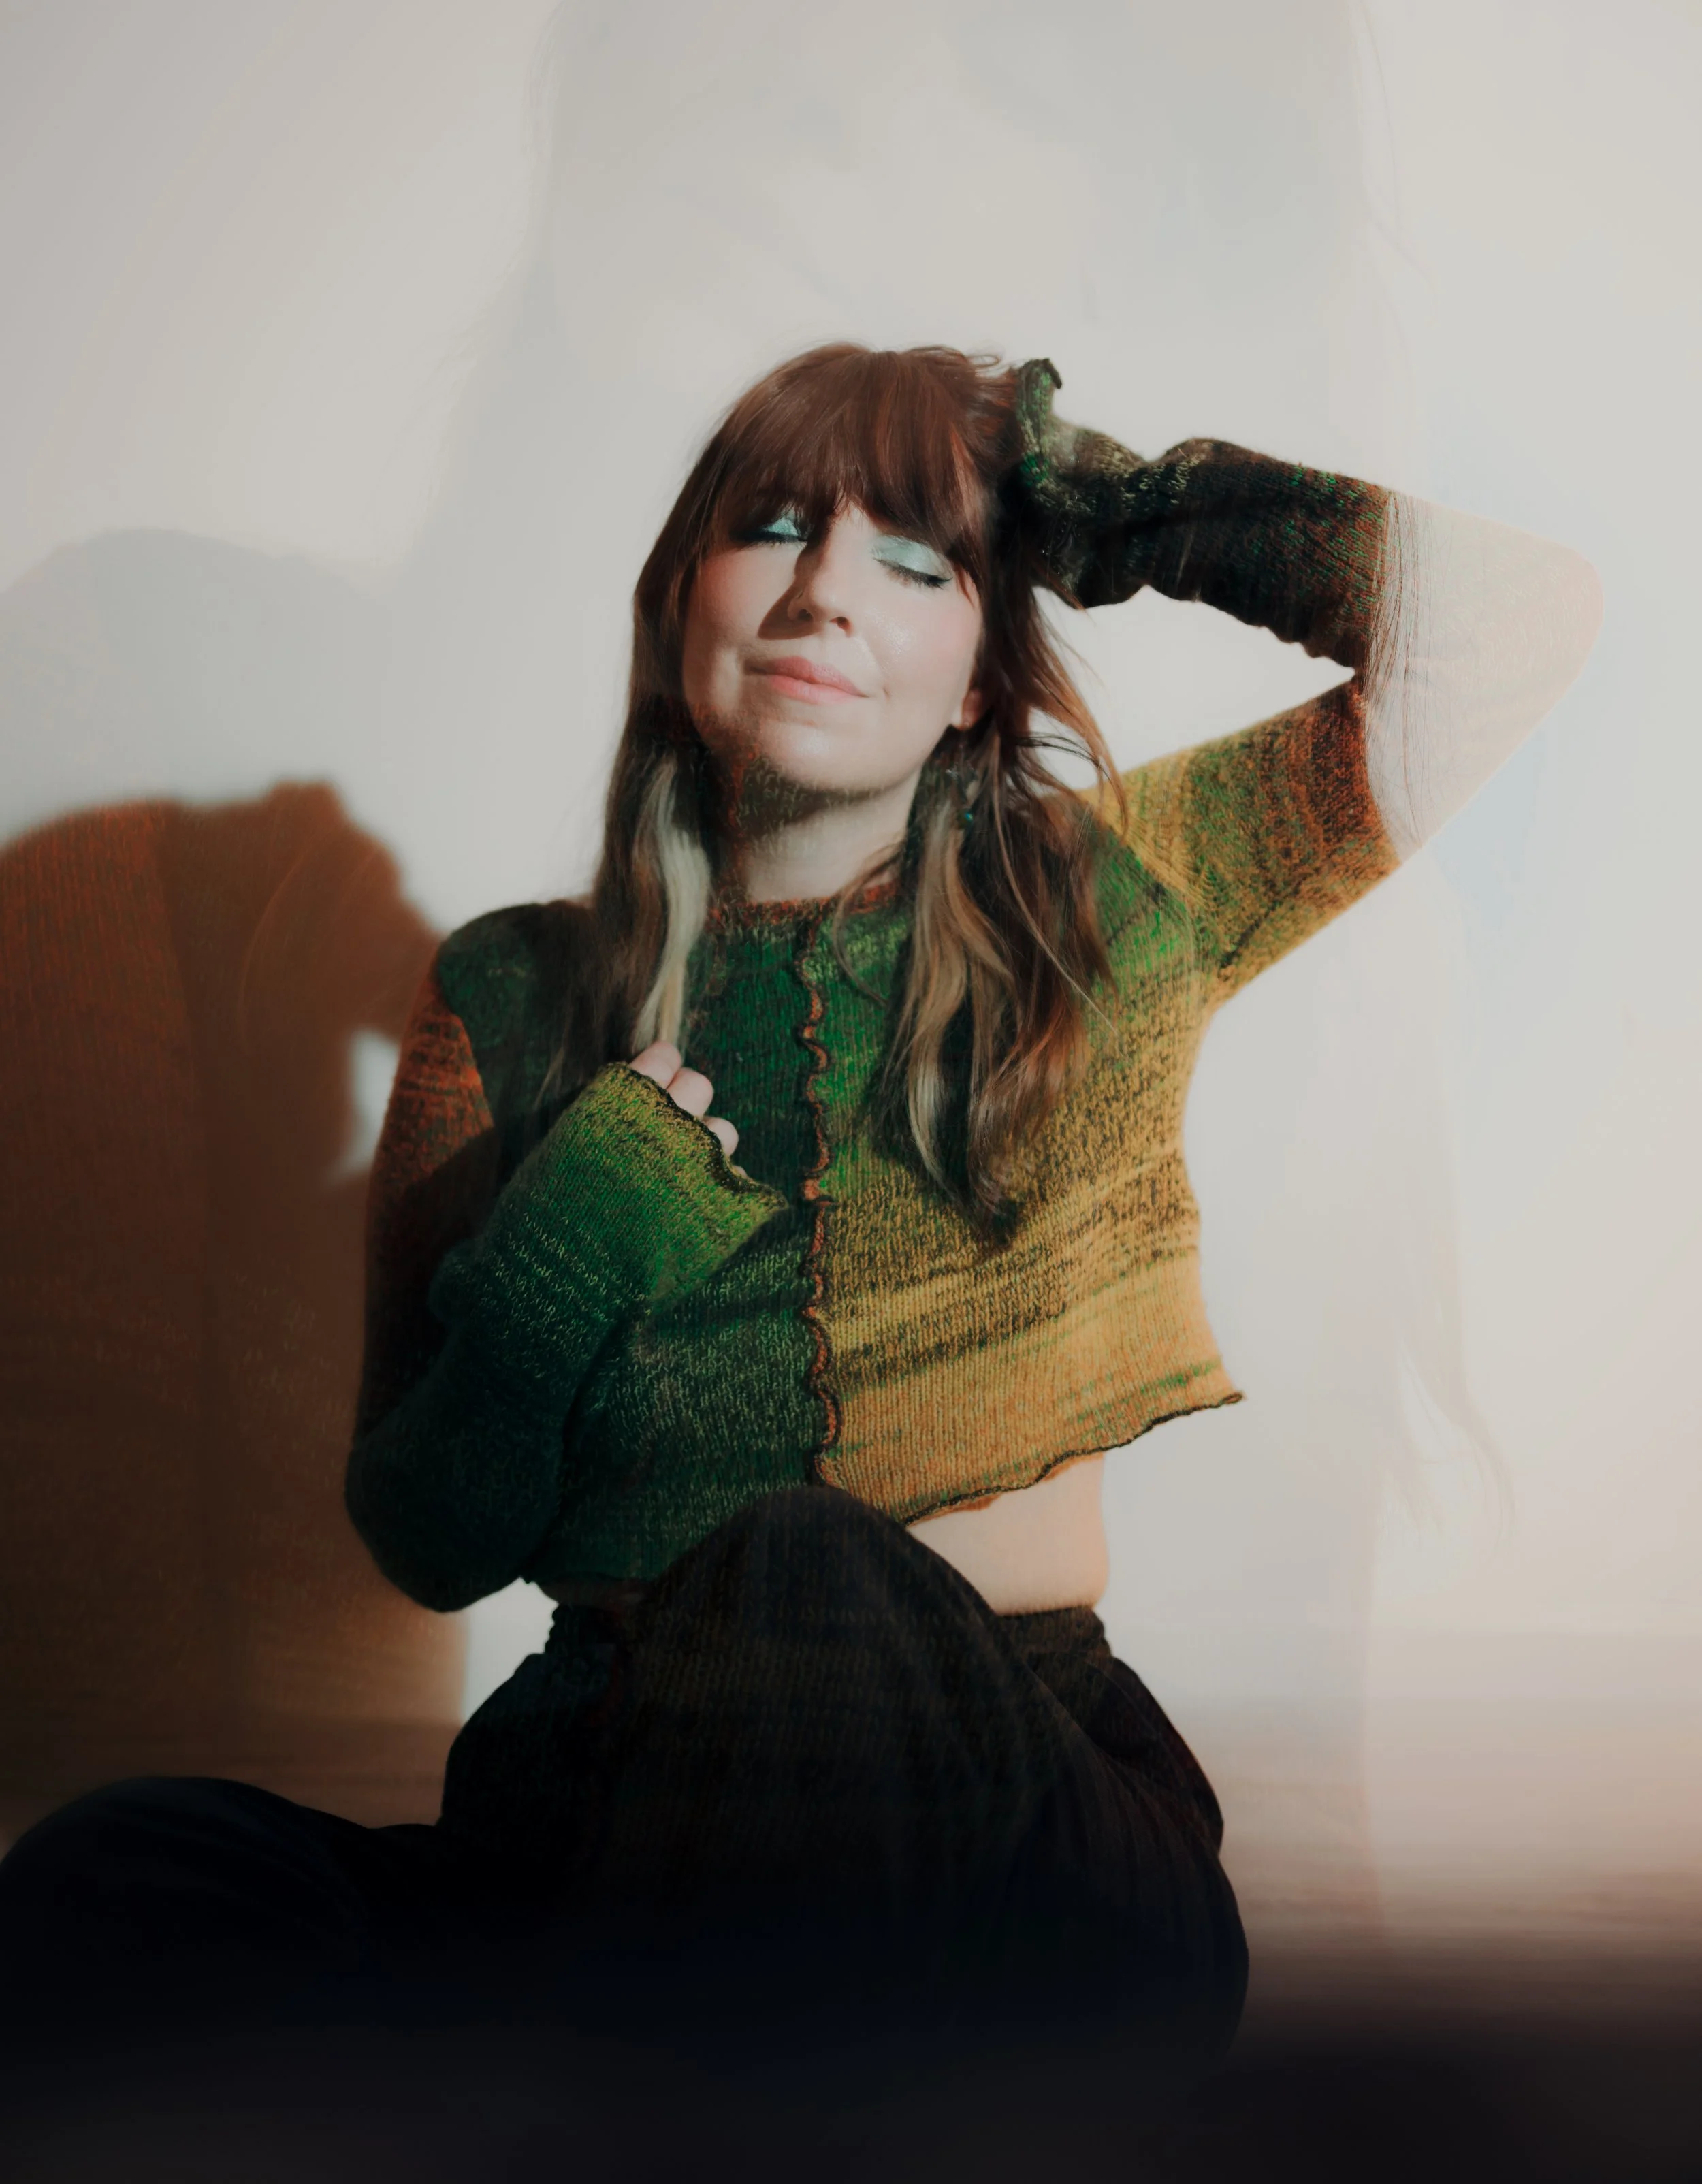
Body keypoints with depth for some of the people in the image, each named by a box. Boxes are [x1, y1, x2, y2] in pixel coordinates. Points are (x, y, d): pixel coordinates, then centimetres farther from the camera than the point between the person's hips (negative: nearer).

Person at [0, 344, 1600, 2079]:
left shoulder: (1101, 911, 7)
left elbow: (1523, 614, -1)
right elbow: (430, 1548, 6)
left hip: (1028, 1795, 0)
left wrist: (1131, 503, 5)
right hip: (615, 1781, 1)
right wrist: (548, 1275, -14)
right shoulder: (511, 1007, 7)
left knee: (801, 1585, -36)